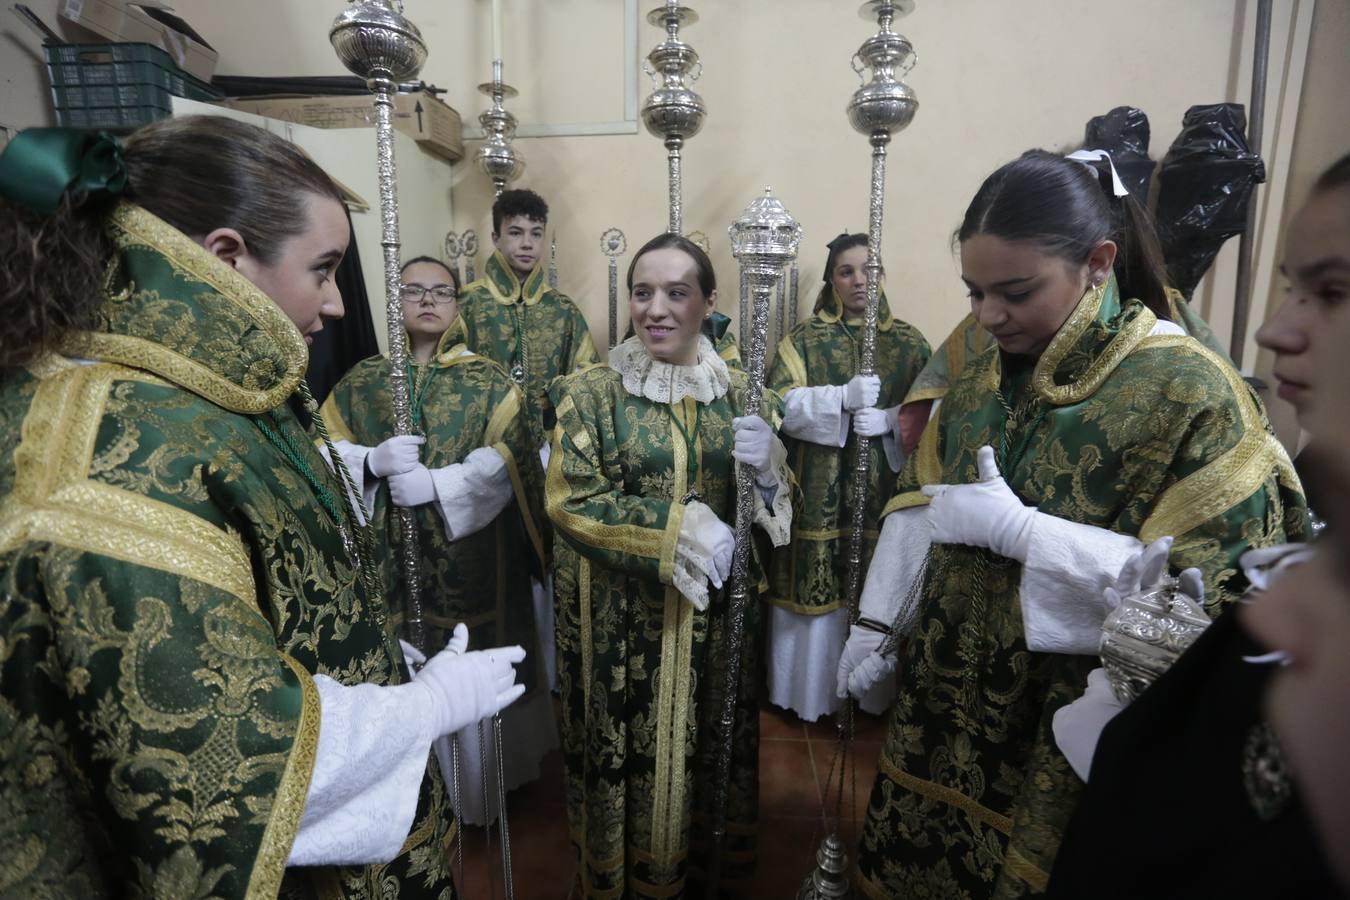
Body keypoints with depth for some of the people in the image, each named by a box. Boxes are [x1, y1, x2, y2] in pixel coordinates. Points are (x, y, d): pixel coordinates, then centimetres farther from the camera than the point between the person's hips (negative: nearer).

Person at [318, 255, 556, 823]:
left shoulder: (488, 381, 2)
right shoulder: (361, 380, 10)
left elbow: (507, 463, -10)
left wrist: (435, 485, -20)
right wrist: (374, 462, -17)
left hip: (469, 557, -2)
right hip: (389, 558, 2)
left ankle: (477, 789, 25)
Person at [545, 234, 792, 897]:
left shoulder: (739, 393, 2)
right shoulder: (590, 392, -7)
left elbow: (777, 504, 4)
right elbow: (569, 502, -13)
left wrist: (766, 469, -19)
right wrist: (683, 529, -20)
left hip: (714, 613, 3)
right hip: (620, 617, -2)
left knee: (708, 746, 16)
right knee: (629, 750, 10)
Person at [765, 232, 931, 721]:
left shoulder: (908, 342, 8)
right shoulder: (804, 338, 4)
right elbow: (781, 405, -8)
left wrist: (888, 419, -15)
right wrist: (843, 397, -22)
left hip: (883, 492, 2)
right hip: (818, 494, -1)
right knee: (815, 587, 2)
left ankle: (874, 692, 25)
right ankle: (810, 691, 20)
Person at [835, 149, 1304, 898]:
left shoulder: (1189, 391, -17)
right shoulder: (984, 373, 2)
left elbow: (1211, 587, -21)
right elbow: (921, 503, 7)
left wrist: (1013, 528, -24)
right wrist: (876, 623, 4)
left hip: (1070, 723, -5)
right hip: (948, 690, 6)